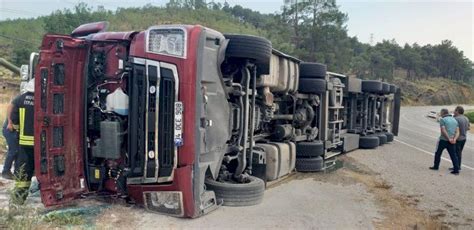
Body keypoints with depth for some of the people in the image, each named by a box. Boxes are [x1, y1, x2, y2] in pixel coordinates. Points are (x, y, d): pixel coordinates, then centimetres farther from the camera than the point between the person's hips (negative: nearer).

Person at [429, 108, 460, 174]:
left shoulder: (442, 119, -5)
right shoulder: (454, 120, 14)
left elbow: (443, 130, -16)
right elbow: (457, 132, 4)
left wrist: (449, 139, -13)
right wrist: (454, 139, -8)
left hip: (443, 140, -5)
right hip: (452, 141, 5)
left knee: (438, 153, 12)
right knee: (453, 155, 5)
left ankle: (436, 166, 21)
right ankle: (456, 170, 0)